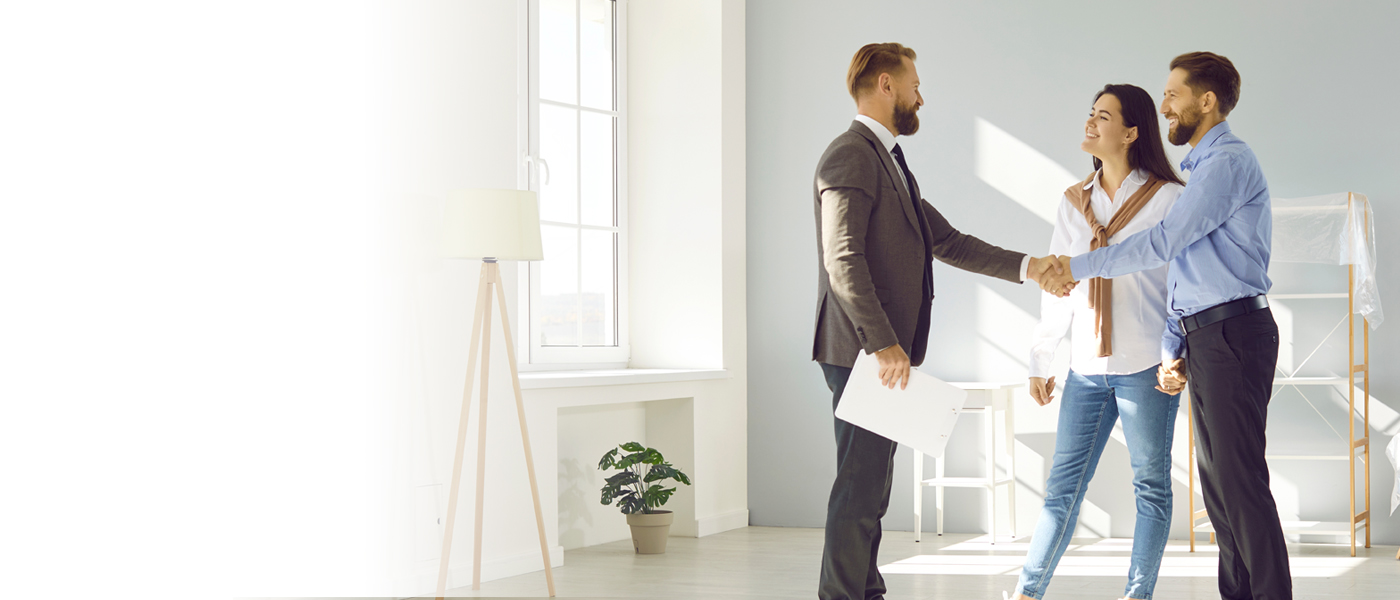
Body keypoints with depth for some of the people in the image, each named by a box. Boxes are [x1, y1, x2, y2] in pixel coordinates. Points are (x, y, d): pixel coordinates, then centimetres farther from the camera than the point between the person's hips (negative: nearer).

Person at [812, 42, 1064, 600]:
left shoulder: (888, 160, 22)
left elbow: (946, 241, 21)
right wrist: (883, 344, -26)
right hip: (862, 351, -10)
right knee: (860, 487, -8)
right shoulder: (851, 155, -11)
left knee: (871, 485, 13)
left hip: (887, 351, 10)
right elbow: (844, 260, -21)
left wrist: (1025, 266, 12)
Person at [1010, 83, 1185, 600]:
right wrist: (1040, 361, 14)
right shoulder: (1074, 203, 13)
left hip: (1146, 367, -4)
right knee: (1063, 484, 4)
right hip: (1087, 367, 4)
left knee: (1151, 487, 4)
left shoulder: (1167, 198, -1)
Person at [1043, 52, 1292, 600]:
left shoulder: (1229, 161, -11)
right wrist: (1172, 348, 13)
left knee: (1239, 481, -10)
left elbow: (1163, 243, -16)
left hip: (1232, 332, -10)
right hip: (1204, 337, 10)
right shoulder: (1200, 168, 21)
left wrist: (1080, 266, -9)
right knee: (1217, 480, 11)